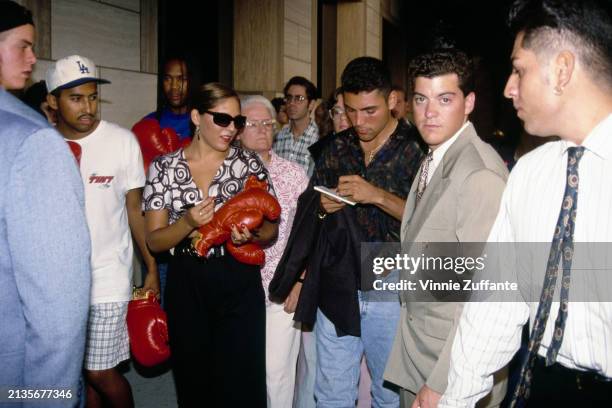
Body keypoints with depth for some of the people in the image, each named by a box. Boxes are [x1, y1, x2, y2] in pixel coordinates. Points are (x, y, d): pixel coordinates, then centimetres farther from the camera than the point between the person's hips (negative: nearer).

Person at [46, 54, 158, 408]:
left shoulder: (122, 141, -7)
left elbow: (135, 210, -1)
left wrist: (152, 268, 0)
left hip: (107, 278, -3)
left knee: (101, 372, 0)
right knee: (82, 372, 13)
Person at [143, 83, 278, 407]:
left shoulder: (249, 163, -1)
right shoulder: (164, 167, -1)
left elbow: (270, 230, 3)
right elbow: (154, 241, -1)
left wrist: (250, 235, -19)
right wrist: (187, 223, -20)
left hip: (239, 283, 0)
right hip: (186, 284, 1)